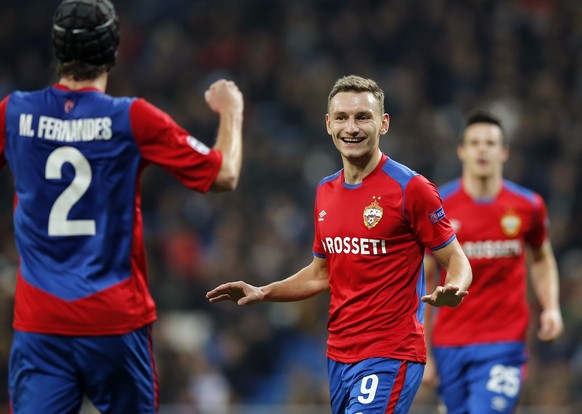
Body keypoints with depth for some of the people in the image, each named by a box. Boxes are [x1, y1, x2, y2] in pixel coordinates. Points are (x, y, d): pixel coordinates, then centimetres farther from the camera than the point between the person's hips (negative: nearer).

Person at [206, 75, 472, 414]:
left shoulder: (411, 188, -9)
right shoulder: (326, 192, 12)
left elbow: (456, 259, -6)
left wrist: (453, 290, -28)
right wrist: (261, 293, 12)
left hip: (391, 356, -7)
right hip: (339, 356, 7)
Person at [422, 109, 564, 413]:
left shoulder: (528, 206, 1)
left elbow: (542, 259, 18)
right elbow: (423, 280, 4)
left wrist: (551, 308, 0)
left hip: (503, 344, -1)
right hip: (449, 345, 1)